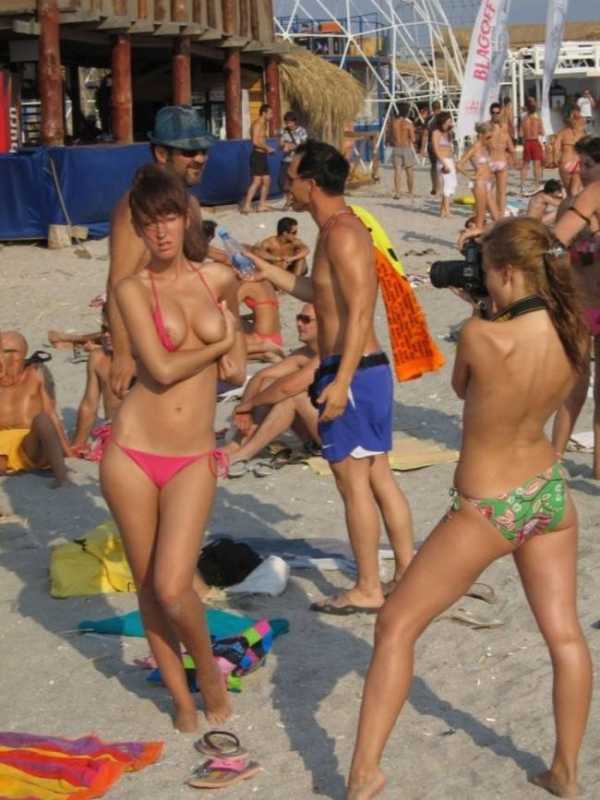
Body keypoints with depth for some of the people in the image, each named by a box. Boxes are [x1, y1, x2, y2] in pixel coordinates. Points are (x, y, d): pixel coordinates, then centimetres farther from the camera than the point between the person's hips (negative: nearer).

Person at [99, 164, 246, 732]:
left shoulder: (220, 279, 7)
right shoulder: (133, 289, -4)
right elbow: (162, 369, -15)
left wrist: (237, 350, 13)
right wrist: (217, 345, -1)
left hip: (194, 458, 1)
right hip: (132, 453, -1)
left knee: (172, 587, -12)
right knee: (148, 586, 8)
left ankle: (207, 667, 17)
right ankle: (180, 695, 26)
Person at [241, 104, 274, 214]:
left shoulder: (264, 124, 18)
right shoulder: (258, 124, -11)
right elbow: (256, 141, -21)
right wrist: (267, 148, -13)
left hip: (263, 155, 10)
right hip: (257, 155, -10)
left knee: (266, 180, 12)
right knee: (257, 181, -15)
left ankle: (262, 205, 17)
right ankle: (246, 206, -18)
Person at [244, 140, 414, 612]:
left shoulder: (341, 234, -16)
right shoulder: (344, 228, 15)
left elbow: (360, 312, -23)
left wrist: (341, 381, -26)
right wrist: (271, 273, 26)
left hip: (350, 372, -10)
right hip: (371, 367, 10)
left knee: (353, 481, -2)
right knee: (378, 475, 15)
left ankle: (367, 590, 6)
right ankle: (407, 570, 22)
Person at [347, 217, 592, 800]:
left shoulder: (480, 336, -27)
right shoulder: (572, 340, -8)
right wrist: (501, 311, 8)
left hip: (486, 510, -5)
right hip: (550, 495, 6)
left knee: (396, 625, 6)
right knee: (564, 634, 15)